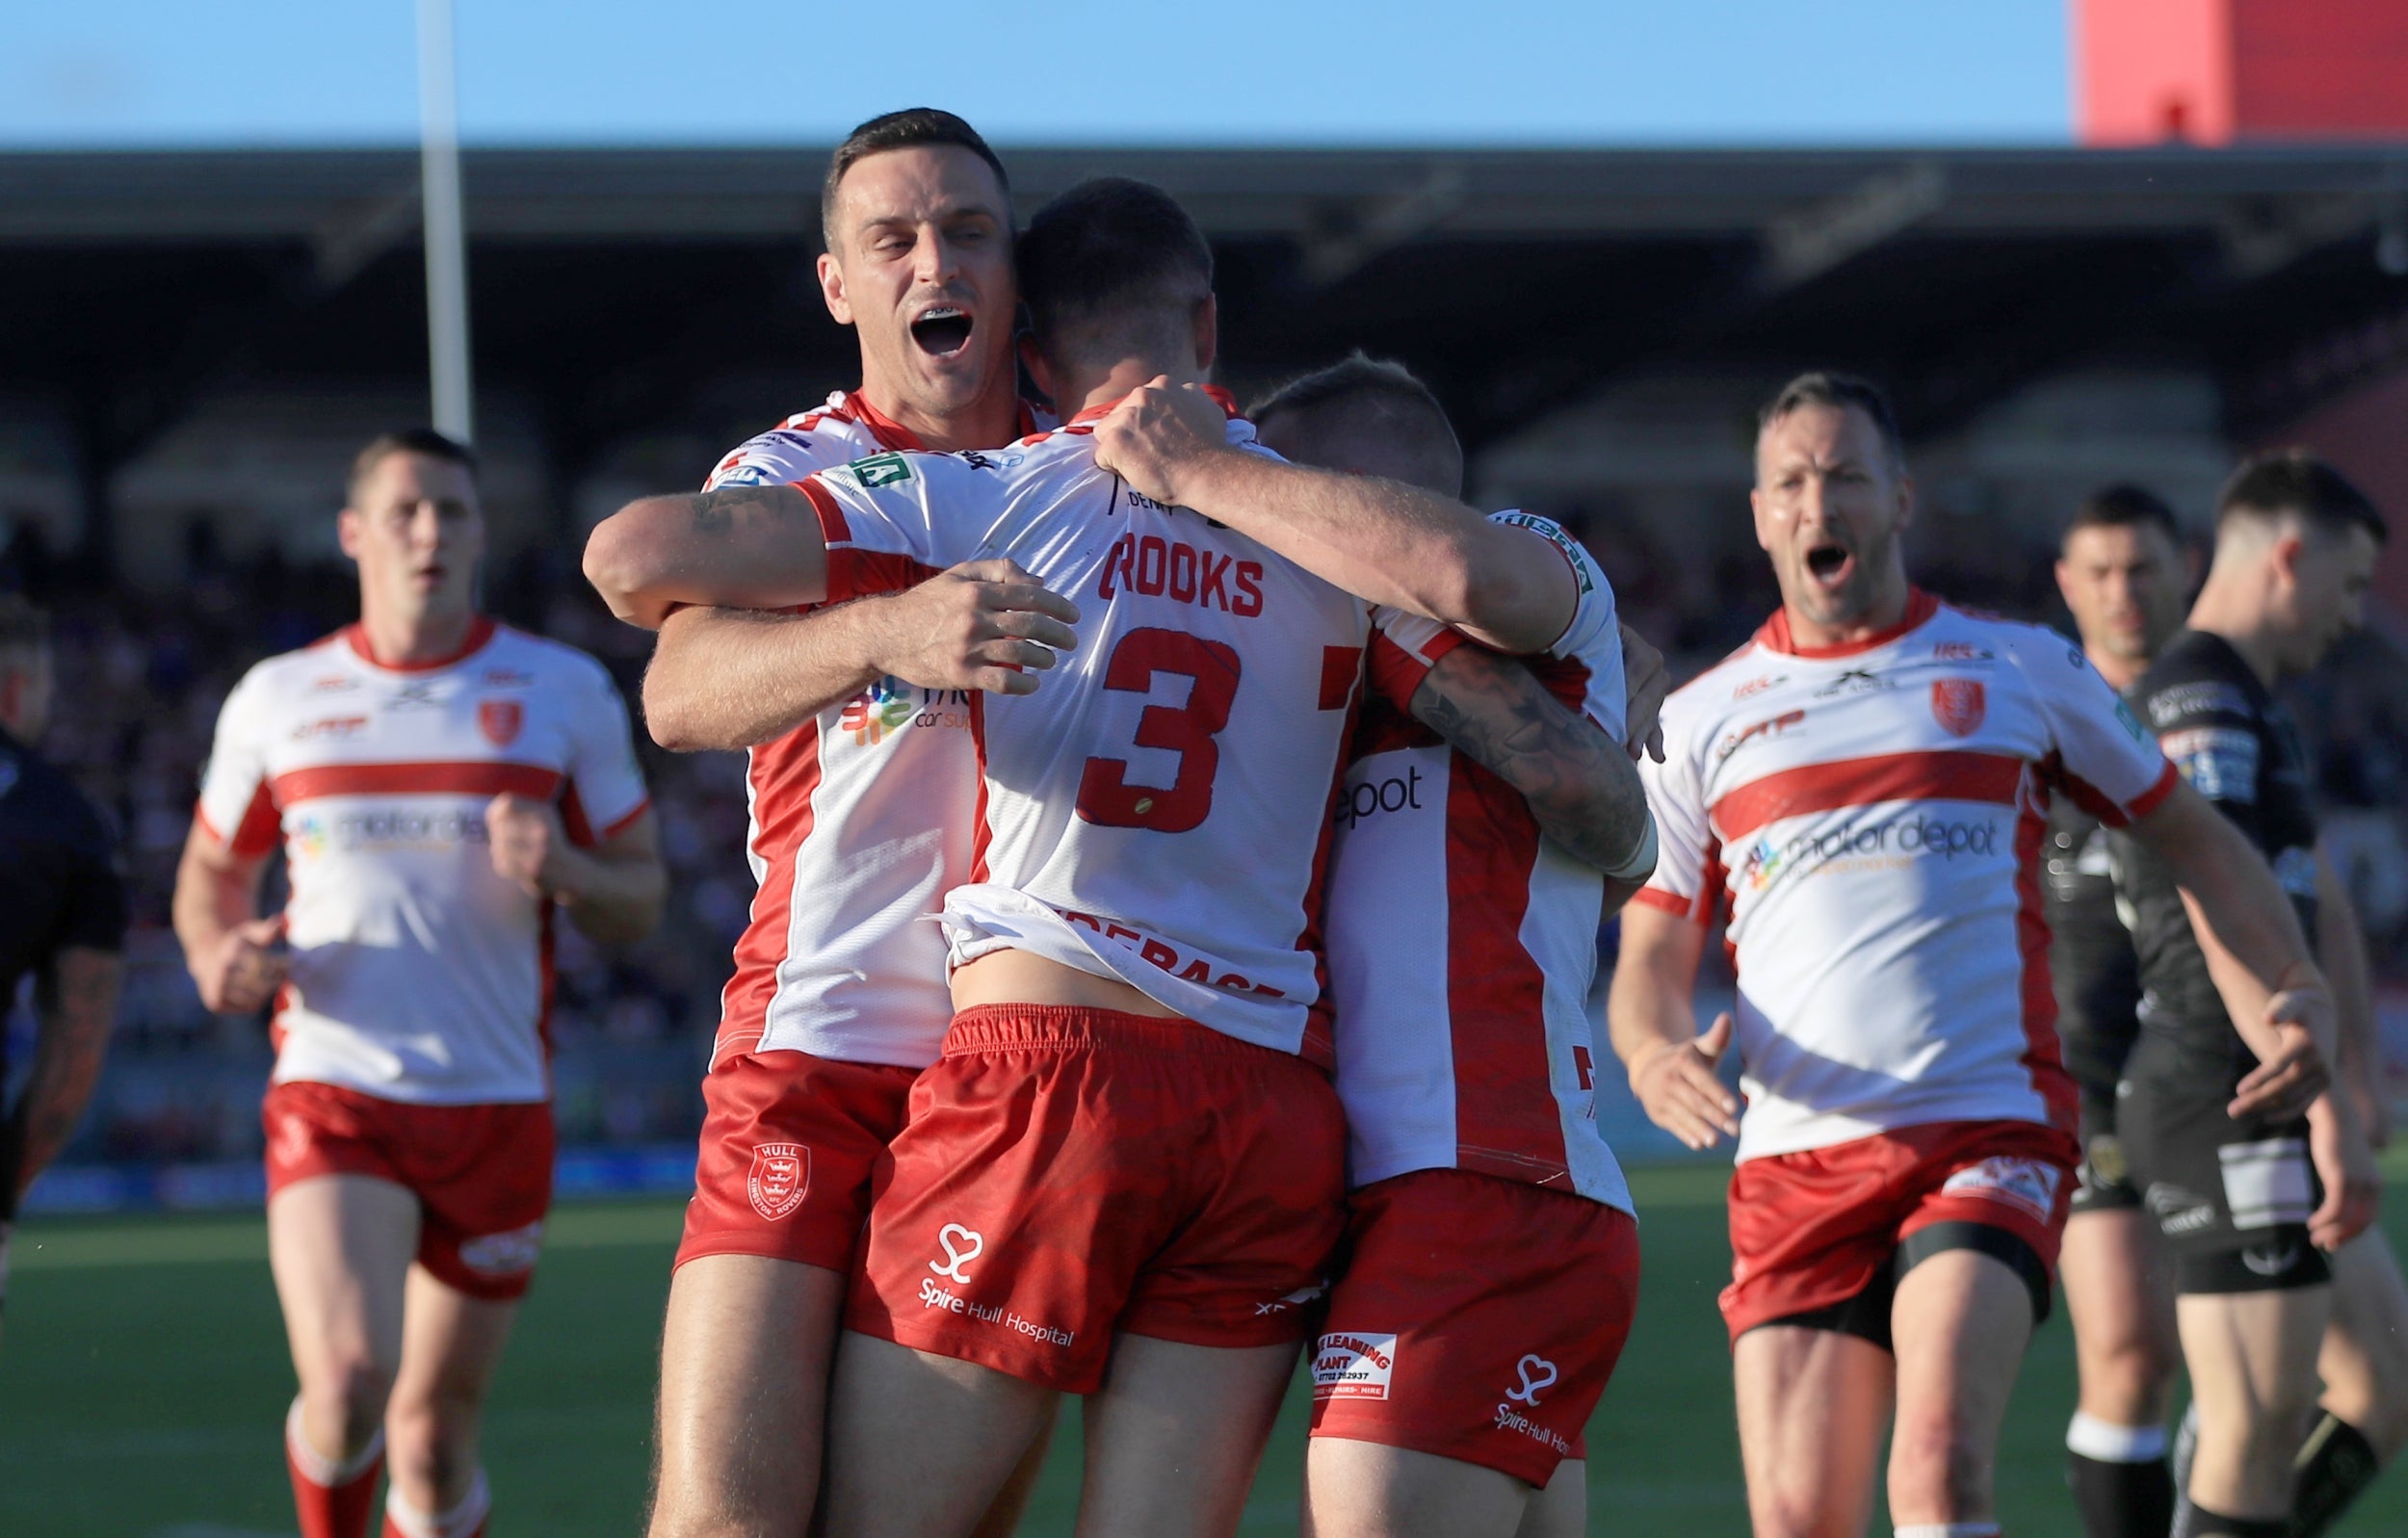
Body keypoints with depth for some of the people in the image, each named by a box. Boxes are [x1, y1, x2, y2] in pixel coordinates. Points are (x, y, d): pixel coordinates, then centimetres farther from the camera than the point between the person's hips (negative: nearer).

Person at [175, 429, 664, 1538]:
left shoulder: (563, 692, 5)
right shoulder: (278, 699, 7)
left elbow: (639, 899, 9)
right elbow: (210, 870, 20)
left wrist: (562, 871, -14)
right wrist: (216, 957, -3)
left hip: (498, 1104, 1)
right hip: (332, 1092, -1)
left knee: (435, 1433, 5)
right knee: (348, 1382, -22)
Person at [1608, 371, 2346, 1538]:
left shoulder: (2017, 672, 11)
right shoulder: (1699, 722, 14)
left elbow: (2190, 836, 19)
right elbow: (1652, 955, 15)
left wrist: (2296, 994, 3)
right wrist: (1656, 1059, -8)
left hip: (1991, 1137, -2)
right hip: (1792, 1164, 2)